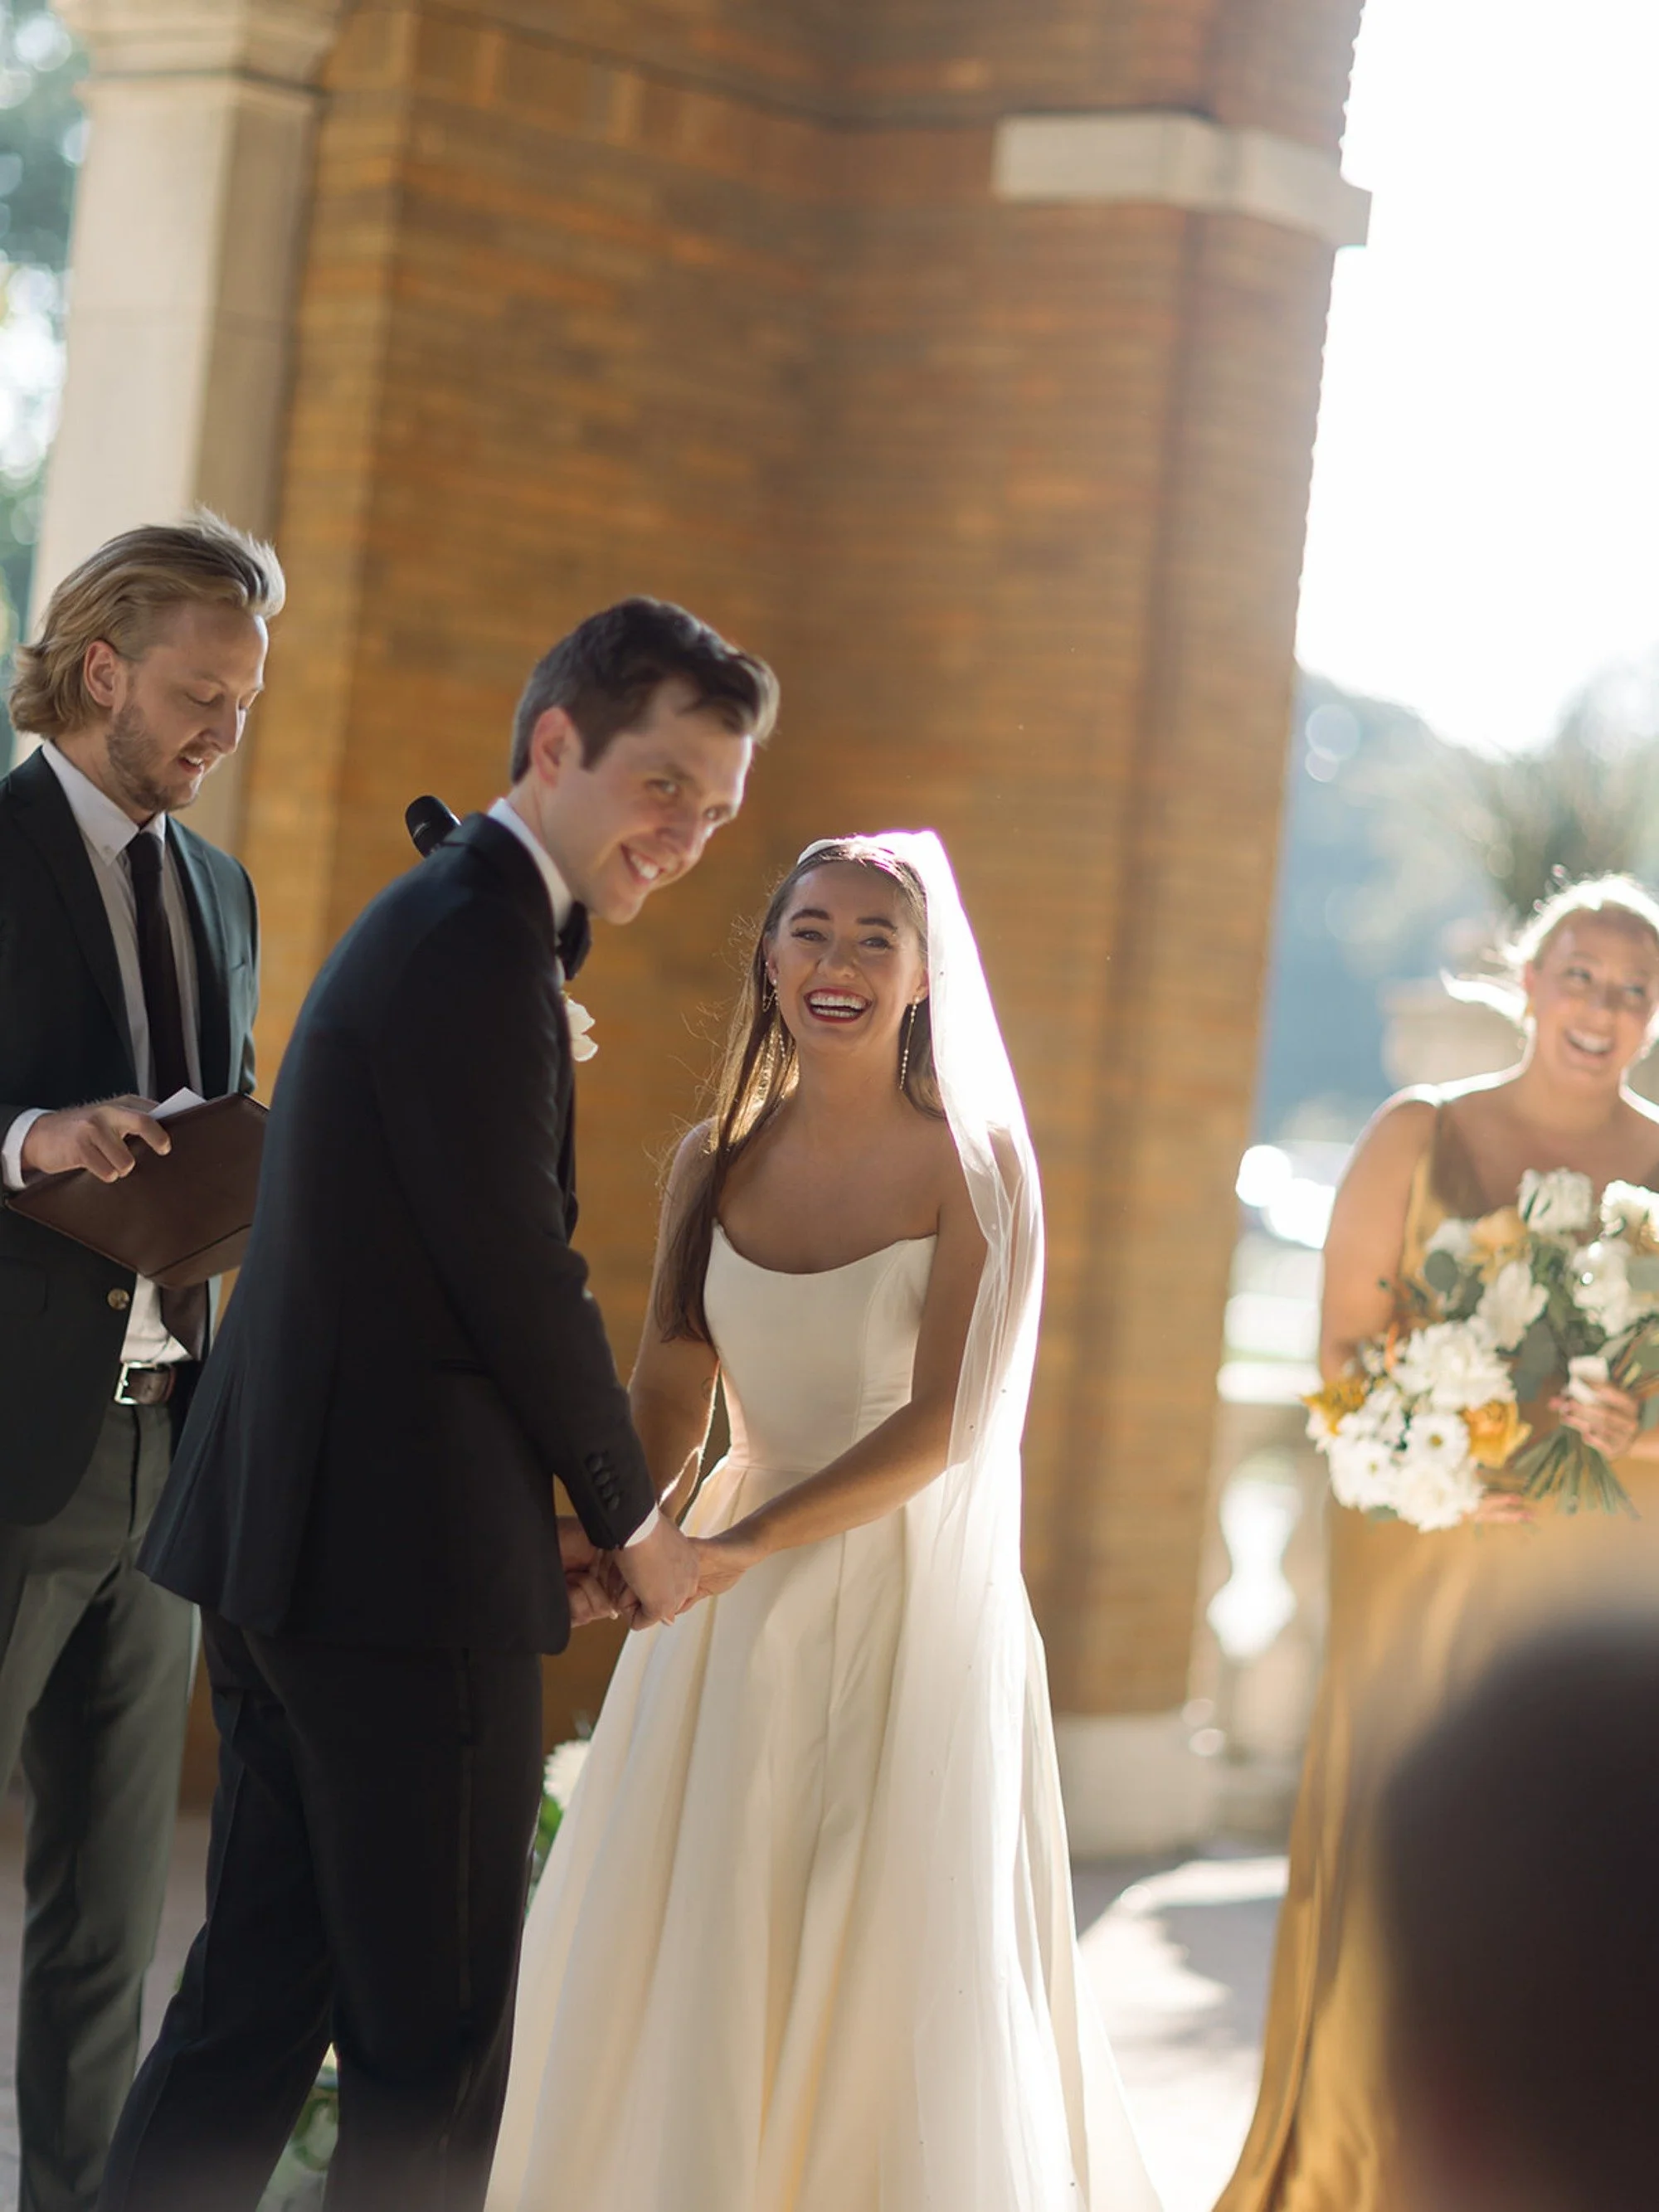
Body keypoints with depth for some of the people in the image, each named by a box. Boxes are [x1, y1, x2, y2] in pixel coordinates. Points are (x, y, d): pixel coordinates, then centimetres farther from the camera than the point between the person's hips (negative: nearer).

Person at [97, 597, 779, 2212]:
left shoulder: (437, 920, 17)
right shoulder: (480, 948, -16)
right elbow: (520, 1278, -15)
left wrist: (550, 1509, 12)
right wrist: (631, 1520, -1)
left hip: (288, 1545, 10)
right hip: (406, 1568, -10)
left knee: (255, 1997, 14)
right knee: (435, 2045, 1)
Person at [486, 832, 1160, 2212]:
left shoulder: (973, 1162, -7)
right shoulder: (714, 1163, 5)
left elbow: (945, 1426, -13)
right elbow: (668, 1406, 3)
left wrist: (743, 1544, -21)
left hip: (909, 1597, -4)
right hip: (729, 1617, 4)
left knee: (888, 1970, 1)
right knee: (679, 1962, 6)